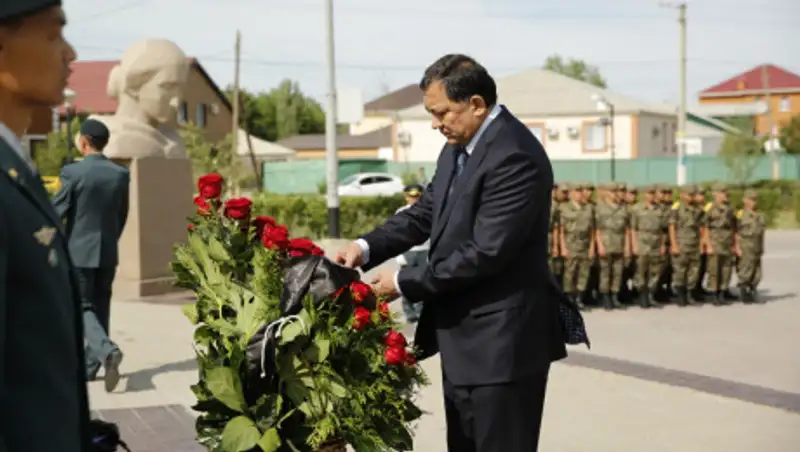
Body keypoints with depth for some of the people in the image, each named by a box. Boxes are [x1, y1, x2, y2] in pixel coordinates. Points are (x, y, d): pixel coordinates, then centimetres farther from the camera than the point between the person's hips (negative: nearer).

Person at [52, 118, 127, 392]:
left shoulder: (73, 172, -14)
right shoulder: (121, 174, 0)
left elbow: (57, 212, -10)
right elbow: (122, 215, 7)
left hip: (80, 250, -5)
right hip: (108, 252, 5)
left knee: (83, 308, 1)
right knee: (100, 306, 13)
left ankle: (107, 350, -23)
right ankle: (89, 366, 18)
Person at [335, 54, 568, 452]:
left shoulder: (514, 157, -22)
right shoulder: (458, 147, 8)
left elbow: (485, 252, -25)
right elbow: (426, 212, 14)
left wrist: (404, 282, -16)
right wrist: (367, 248, -3)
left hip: (501, 342, -10)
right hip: (464, 337, 10)